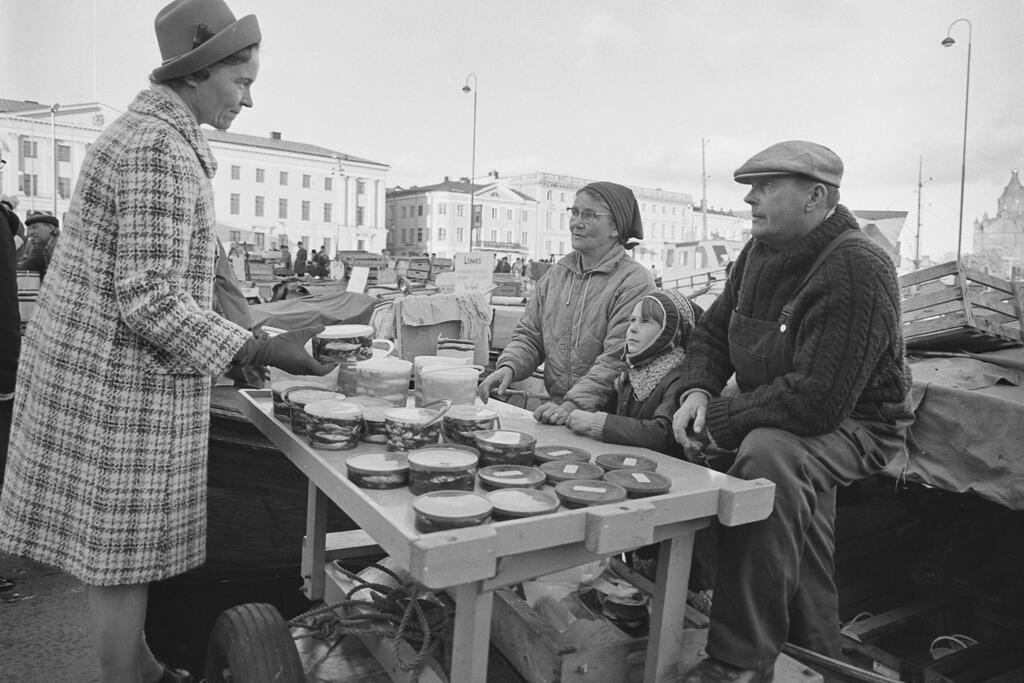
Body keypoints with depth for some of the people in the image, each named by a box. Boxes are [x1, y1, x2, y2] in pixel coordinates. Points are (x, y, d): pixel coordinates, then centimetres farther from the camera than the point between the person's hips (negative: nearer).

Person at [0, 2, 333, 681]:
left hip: (94, 366, 10)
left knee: (122, 547, 20)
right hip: (120, 381, -10)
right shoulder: (160, 150, -19)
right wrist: (264, 352, -24)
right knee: (122, 556, 4)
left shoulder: (142, 130, 14)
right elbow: (149, 302, -24)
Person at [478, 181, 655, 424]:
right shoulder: (556, 273, 13)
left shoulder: (635, 283, -9)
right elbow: (529, 335, 15)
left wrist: (573, 405, -25)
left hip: (608, 418, -5)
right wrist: (509, 366, -5)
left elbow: (618, 358, -17)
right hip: (556, 409, 6)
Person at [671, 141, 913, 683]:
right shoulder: (760, 252, 3)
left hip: (855, 425, -9)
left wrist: (718, 420, -23)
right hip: (777, 422, 9)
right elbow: (712, 331, 11)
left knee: (768, 456, -35)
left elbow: (818, 400, -31)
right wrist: (698, 392, -10)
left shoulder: (856, 269, -24)